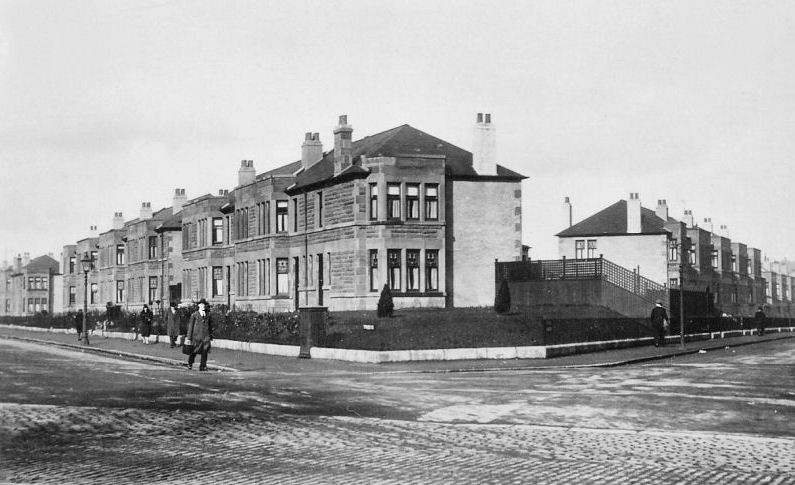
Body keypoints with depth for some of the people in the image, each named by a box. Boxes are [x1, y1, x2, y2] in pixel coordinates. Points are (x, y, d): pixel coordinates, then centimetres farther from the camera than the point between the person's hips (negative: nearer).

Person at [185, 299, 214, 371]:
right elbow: (190, 326, 3)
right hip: (196, 335, -2)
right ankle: (190, 364, 32)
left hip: (206, 336, 2)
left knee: (205, 351, -7)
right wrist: (189, 338, 0)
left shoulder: (208, 315, 11)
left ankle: (202, 366, 1)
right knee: (194, 351, 7)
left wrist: (211, 335, 21)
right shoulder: (194, 315, 3)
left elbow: (210, 325, 19)